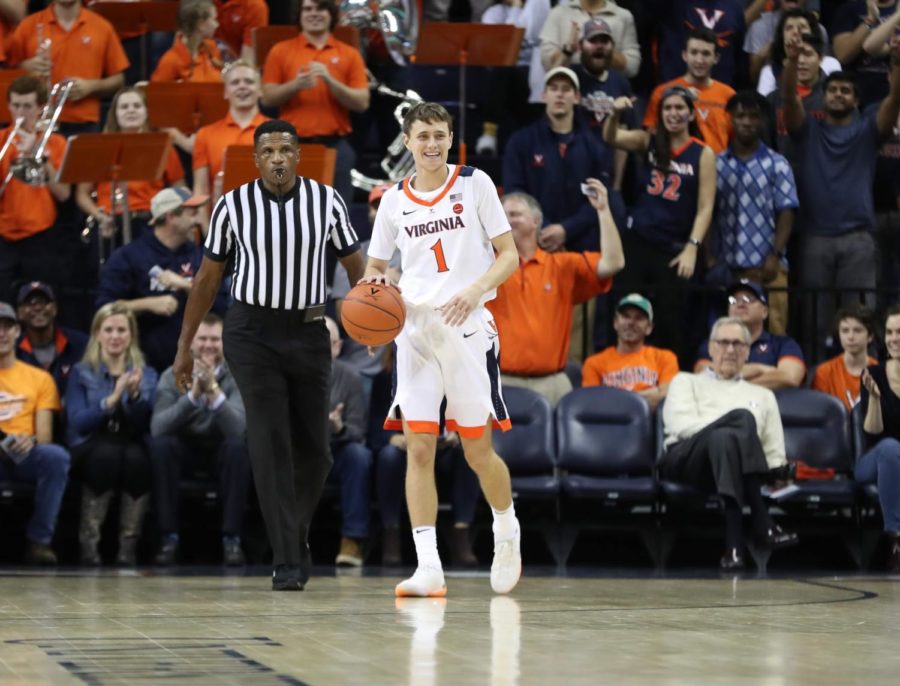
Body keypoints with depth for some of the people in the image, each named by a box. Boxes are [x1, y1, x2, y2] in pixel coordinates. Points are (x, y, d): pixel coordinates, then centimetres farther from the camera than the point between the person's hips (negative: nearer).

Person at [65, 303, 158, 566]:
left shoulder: (147, 375, 15)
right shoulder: (81, 373, 11)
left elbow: (145, 426, 2)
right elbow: (77, 422, -6)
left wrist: (134, 394, -15)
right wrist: (112, 399, -17)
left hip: (132, 448, 1)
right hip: (91, 449, -1)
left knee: (136, 456, -35)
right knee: (107, 453, -36)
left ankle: (129, 544, -27)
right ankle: (88, 542, -28)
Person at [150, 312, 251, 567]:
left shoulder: (236, 377, -15)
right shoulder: (173, 376, -12)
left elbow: (238, 429, -32)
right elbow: (157, 428, -28)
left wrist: (214, 390, -46)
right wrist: (193, 394, -40)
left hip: (221, 451, -1)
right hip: (184, 450, 1)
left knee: (238, 445, -33)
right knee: (160, 444, -31)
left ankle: (232, 538, -27)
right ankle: (169, 537, -23)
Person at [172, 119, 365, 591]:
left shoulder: (326, 200, -1)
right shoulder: (232, 205, -4)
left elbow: (355, 267, 5)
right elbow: (208, 277, 5)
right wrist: (184, 347, 6)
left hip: (308, 334, 2)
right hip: (252, 332, -2)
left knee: (313, 449, 5)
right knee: (270, 443, -12)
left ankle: (296, 532, 33)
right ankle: (287, 561, -12)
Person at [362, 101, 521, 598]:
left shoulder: (474, 184, 0)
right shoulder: (395, 200, 9)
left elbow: (509, 254, -1)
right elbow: (375, 267, 19)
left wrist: (476, 290, -19)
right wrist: (375, 283, -5)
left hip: (468, 328, -2)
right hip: (415, 328, 3)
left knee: (478, 450, 3)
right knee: (418, 448, -6)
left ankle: (507, 534, 30)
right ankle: (428, 567, -6)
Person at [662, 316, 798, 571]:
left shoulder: (762, 395, 31)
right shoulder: (686, 382, 25)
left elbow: (775, 452, 22)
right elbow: (681, 425, 3)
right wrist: (736, 426, -7)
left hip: (735, 466, 2)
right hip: (685, 461, -2)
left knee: (724, 438, -38)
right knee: (742, 416, -34)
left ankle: (735, 539, -52)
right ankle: (762, 524, -46)